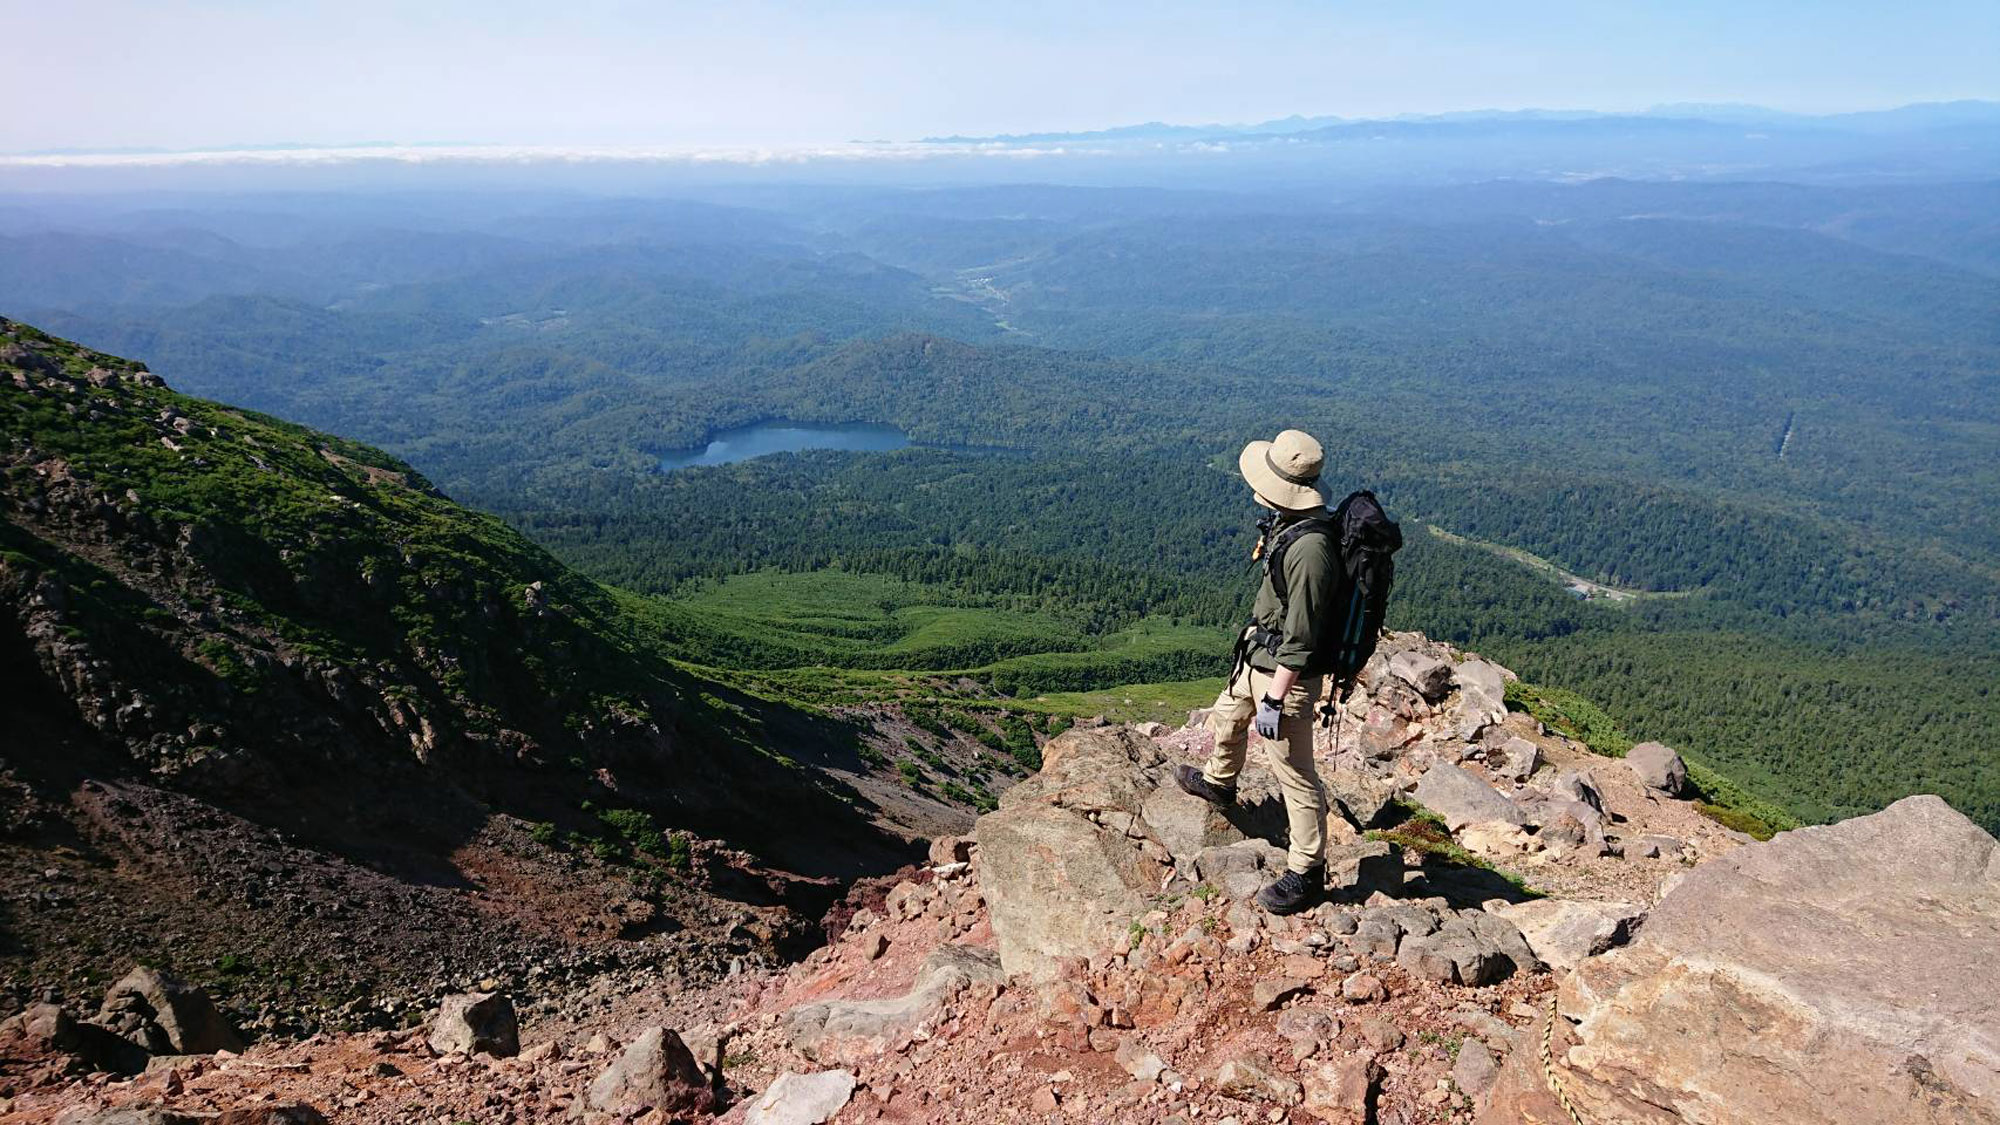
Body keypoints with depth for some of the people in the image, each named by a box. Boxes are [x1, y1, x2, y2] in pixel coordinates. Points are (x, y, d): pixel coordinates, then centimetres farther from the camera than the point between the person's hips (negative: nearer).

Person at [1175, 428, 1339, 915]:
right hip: (1258, 657, 11)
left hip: (1287, 674, -11)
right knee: (1226, 720, 33)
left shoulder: (1309, 547, -32)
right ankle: (1218, 783, 62)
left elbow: (1300, 637, -29)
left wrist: (1274, 700, -24)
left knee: (1295, 775, 3)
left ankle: (1306, 874, 18)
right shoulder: (1288, 523, -1)